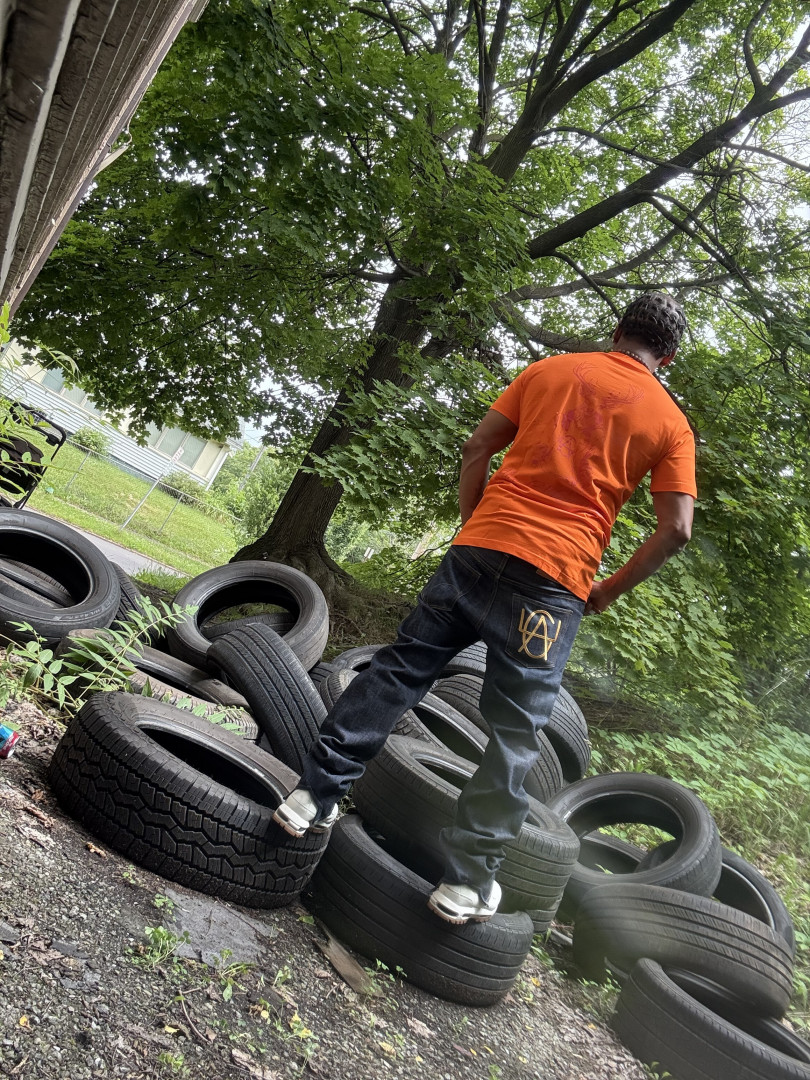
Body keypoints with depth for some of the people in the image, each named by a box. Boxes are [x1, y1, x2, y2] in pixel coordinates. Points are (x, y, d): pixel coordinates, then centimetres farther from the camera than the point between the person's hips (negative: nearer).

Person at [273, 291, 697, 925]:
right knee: (516, 732, 5)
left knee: (400, 668, 11)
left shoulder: (549, 370, 13)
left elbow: (476, 450, 9)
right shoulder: (671, 422, 8)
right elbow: (676, 529, 0)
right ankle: (468, 881, 9)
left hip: (480, 547, 2)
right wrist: (607, 592, 8)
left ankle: (317, 795, 13)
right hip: (555, 583, -1)